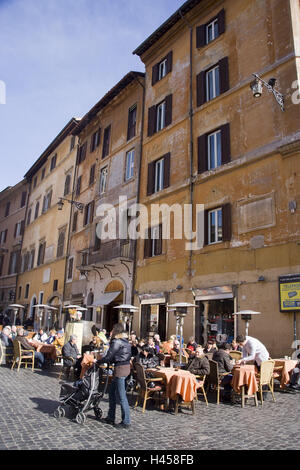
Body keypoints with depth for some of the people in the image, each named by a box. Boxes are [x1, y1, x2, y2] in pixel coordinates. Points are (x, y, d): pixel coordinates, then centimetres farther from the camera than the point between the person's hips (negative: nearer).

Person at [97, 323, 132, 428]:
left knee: (121, 395, -2)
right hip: (126, 366, 10)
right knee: (112, 391, 18)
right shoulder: (125, 341, 13)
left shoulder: (116, 341, -14)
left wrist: (98, 362, 1)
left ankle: (126, 421, 6)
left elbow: (109, 357, -14)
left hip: (120, 368, -10)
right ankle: (111, 418, 27)